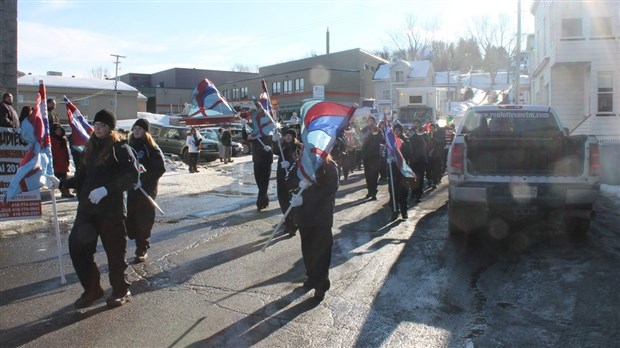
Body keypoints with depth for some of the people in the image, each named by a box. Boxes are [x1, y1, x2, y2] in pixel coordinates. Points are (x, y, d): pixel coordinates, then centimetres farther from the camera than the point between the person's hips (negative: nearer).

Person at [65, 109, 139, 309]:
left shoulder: (120, 149, -6)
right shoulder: (90, 149, 16)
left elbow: (131, 177, -16)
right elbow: (82, 178, 21)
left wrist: (106, 189, -23)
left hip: (111, 210, -6)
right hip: (87, 209, 7)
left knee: (115, 251, 1)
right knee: (77, 247, 3)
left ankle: (121, 291, 20)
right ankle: (91, 289, 19)